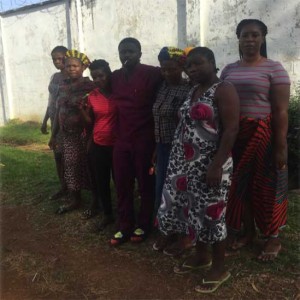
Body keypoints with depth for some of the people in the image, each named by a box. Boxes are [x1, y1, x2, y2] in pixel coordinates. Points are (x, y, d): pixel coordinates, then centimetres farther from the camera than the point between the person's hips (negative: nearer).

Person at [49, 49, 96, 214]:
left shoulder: (90, 86, -9)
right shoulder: (63, 87, 10)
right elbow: (58, 111, 15)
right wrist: (53, 135, 16)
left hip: (84, 134, -6)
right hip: (67, 135, 6)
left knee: (88, 168, 3)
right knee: (70, 167, 12)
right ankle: (74, 200, 28)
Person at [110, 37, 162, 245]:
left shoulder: (151, 73, -8)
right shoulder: (115, 77, 10)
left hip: (145, 139, -5)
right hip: (121, 139, 6)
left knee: (146, 184, 9)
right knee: (122, 185, 10)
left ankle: (143, 225, 25)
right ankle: (125, 227, 24)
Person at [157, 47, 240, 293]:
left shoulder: (224, 90, -11)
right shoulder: (193, 91, 15)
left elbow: (231, 130, -18)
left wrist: (216, 165, -24)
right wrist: (178, 159, 14)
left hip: (209, 165, -8)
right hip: (187, 163, 8)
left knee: (210, 213, 1)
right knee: (194, 209, 15)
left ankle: (219, 268, 18)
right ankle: (201, 256, 34)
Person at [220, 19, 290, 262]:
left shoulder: (274, 68, -4)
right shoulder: (229, 70, 11)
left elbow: (280, 111, -9)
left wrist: (280, 146, -13)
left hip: (263, 136, -4)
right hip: (235, 136, 5)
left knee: (266, 186, 4)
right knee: (240, 184, 10)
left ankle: (273, 238, 21)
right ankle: (248, 231, 29)